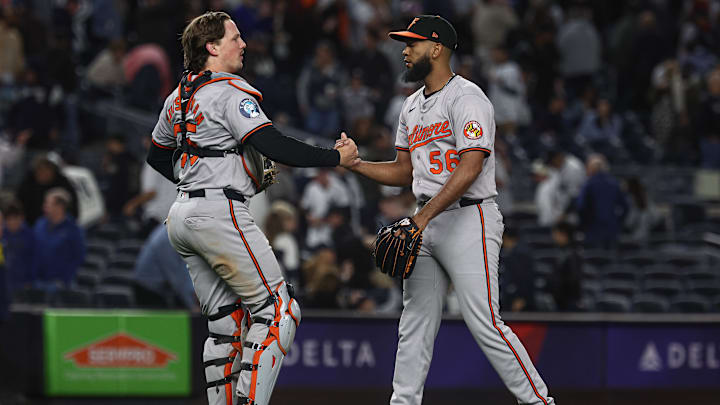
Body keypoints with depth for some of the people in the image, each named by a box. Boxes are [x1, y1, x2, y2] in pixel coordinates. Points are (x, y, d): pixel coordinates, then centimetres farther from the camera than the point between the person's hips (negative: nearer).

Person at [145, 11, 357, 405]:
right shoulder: (231, 92, -10)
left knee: (226, 320, 13)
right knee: (277, 310, -7)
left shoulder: (178, 98, 16)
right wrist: (336, 157, -12)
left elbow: (157, 157, 27)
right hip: (219, 214, -9)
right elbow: (273, 146, -19)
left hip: (181, 217, 9)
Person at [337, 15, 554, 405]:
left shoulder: (467, 99, -10)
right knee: (414, 325, 7)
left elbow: (469, 169, -20)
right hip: (425, 224, 9)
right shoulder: (412, 106, 18)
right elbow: (403, 171, 23)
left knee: (484, 324, -14)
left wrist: (423, 217, -26)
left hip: (468, 220, -9)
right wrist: (355, 163, 7)